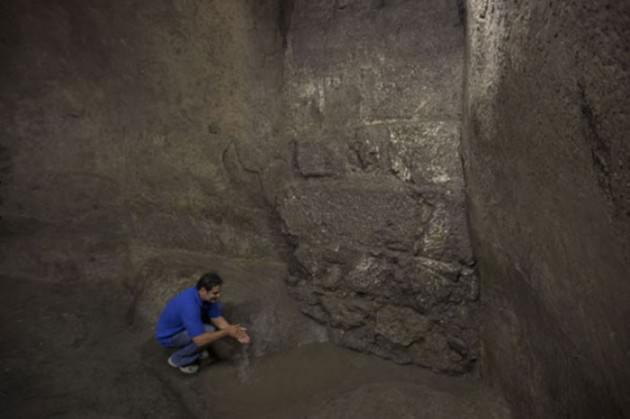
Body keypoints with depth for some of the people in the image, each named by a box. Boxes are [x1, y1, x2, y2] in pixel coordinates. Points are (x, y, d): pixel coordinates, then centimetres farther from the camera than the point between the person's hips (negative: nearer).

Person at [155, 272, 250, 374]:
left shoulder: (205, 295, -13)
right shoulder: (190, 306, -39)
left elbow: (217, 319, -4)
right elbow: (200, 340, -40)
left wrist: (235, 334, -18)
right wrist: (227, 332, -31)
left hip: (182, 326, 8)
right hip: (168, 336, -8)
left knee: (218, 309, -4)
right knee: (209, 331, -28)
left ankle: (194, 348, 12)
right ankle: (178, 359, -3)